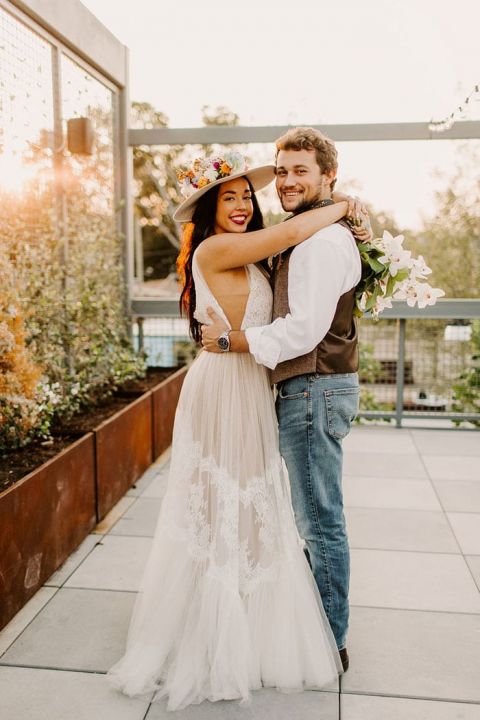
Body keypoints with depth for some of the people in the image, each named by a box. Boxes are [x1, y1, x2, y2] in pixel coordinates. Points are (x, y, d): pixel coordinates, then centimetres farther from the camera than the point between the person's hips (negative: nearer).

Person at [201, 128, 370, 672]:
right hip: (312, 387, 11)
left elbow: (305, 328, -25)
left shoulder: (322, 240, -18)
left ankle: (329, 645, 17)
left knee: (320, 521, 1)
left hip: (315, 390, -11)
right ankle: (318, 621, 38)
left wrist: (231, 340, -16)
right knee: (314, 517, 21)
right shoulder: (326, 234, 16)